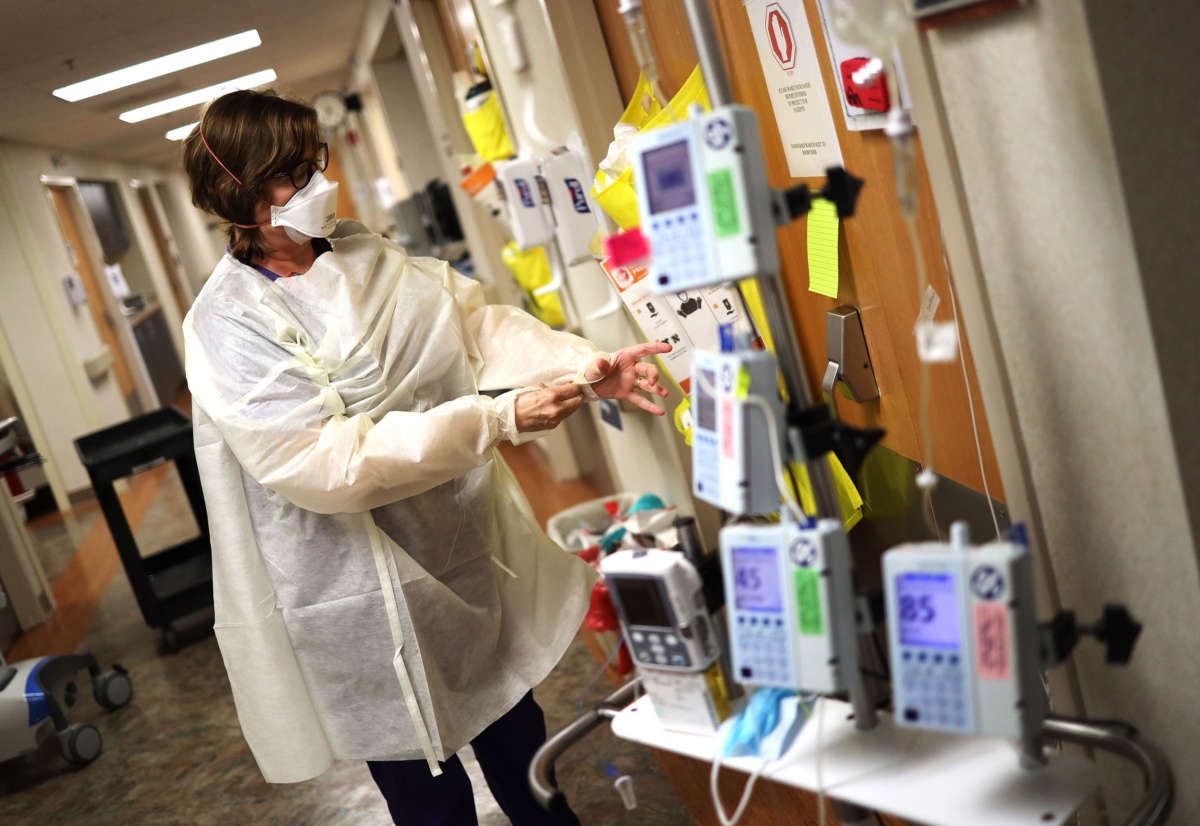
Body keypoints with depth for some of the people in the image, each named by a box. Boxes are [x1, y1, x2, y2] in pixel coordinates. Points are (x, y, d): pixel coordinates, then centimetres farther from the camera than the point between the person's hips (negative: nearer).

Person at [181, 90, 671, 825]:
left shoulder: (361, 253, 2)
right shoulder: (229, 327, -20)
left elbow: (473, 318, 0)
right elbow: (325, 463, -28)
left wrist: (583, 364, -18)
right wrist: (499, 421, -32)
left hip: (470, 555, 7)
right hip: (372, 603, -6)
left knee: (520, 750, 24)